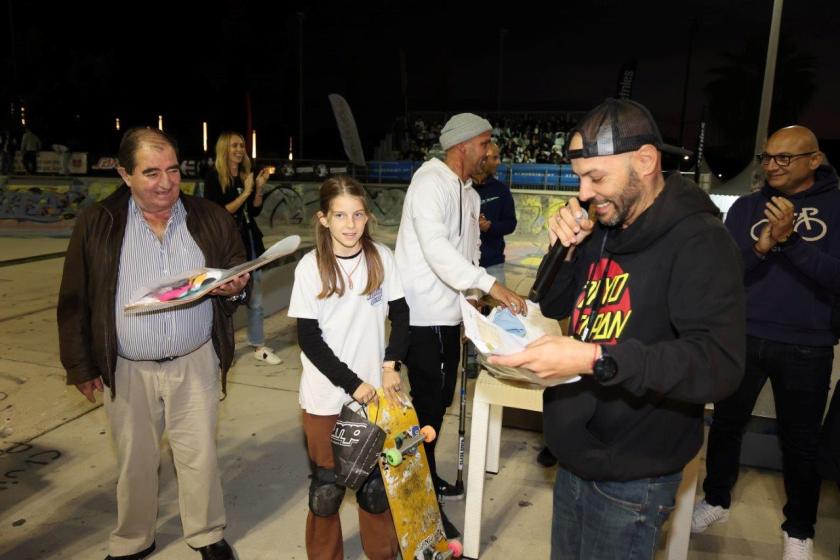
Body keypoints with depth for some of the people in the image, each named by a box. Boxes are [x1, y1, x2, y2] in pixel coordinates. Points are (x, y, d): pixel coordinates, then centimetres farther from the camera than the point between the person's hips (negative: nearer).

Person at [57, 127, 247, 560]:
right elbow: (74, 301, 0)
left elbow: (239, 276, 7)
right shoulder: (97, 224, -4)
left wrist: (235, 287, -17)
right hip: (127, 370, 0)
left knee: (199, 455, 11)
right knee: (135, 461, 16)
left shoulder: (211, 219, -1)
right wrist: (81, 365, 0)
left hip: (195, 363, 0)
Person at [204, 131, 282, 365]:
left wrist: (259, 188, -3)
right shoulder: (214, 177, -7)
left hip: (251, 241, 5)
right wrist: (245, 193, -16)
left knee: (255, 299, 9)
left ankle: (259, 346, 18)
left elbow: (255, 211, 11)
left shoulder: (246, 175, 8)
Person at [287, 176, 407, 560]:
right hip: (326, 395, -2)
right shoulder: (310, 267, -10)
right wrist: (351, 383, -14)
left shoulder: (381, 257, -4)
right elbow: (309, 338, -10)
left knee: (376, 478, 14)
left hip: (375, 390, 2)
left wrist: (391, 364, -9)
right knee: (327, 484, 11)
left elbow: (400, 315, 4)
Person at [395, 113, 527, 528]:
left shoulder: (469, 193, 15)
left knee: (440, 400, 18)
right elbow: (436, 247, -29)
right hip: (423, 317, -9)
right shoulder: (430, 182, -15)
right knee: (428, 404, 1)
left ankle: (428, 479, 37)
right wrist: (490, 284, -34)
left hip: (450, 315, 9)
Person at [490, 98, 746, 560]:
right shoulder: (604, 229, 4)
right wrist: (565, 250, -7)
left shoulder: (699, 240, -19)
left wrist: (595, 358, -38)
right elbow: (554, 306, 12)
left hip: (631, 479, -7)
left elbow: (721, 364, -29)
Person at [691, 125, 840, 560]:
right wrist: (763, 245, -23)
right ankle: (716, 499, 38)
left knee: (801, 442, 13)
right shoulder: (746, 207, 0)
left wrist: (791, 240, -26)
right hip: (743, 339, 2)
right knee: (726, 424, 15)